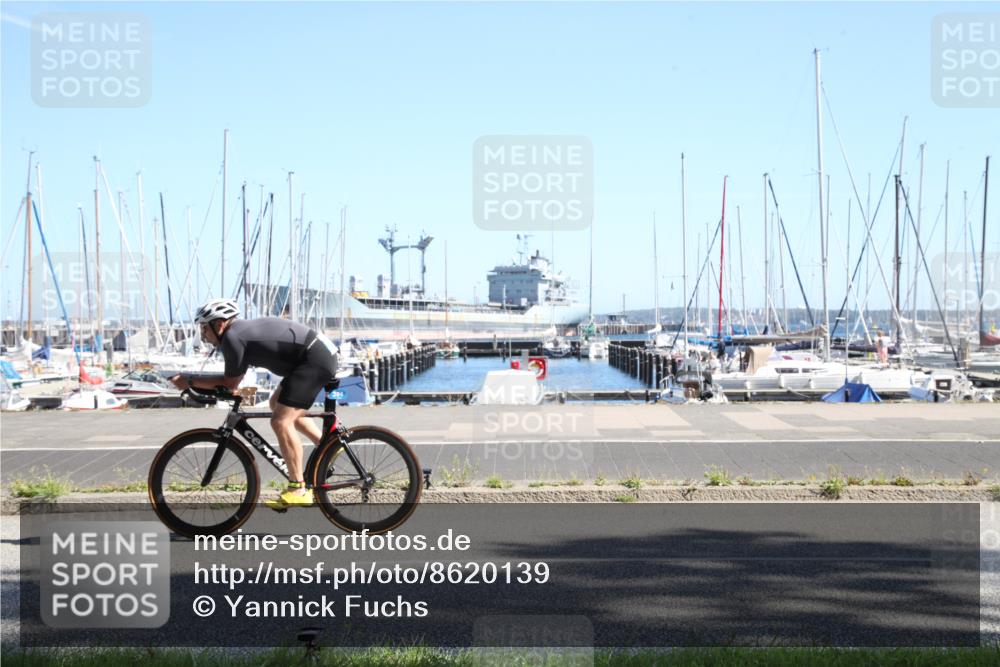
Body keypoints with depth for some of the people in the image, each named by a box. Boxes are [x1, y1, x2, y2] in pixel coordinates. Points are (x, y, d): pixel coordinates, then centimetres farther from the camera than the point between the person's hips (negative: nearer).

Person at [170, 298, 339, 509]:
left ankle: (298, 490, -9)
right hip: (323, 352, 11)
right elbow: (233, 380, 21)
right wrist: (194, 381, 15)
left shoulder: (232, 337, -12)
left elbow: (230, 383, -5)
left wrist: (189, 381, 1)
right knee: (278, 404, 25)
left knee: (280, 421, -12)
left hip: (315, 360, -11)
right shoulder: (243, 329, 17)